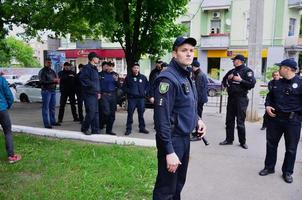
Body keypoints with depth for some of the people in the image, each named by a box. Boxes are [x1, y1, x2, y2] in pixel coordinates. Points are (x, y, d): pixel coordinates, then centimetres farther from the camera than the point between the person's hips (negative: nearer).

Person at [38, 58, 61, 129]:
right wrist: (52, 81, -20)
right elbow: (42, 82, -15)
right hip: (46, 91, -7)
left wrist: (57, 80, -3)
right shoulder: (42, 71, -5)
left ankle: (53, 121, 22)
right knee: (45, 107, -4)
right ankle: (46, 123, -2)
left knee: (52, 107, 12)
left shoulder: (52, 71, 17)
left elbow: (56, 79, 21)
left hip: (53, 90, 7)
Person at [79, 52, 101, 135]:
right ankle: (84, 128, 9)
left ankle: (95, 130, 15)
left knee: (96, 112, 9)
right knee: (91, 112, -8)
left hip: (95, 94, 9)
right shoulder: (87, 68, -9)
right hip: (89, 94, -9)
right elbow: (83, 79, -20)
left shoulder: (95, 69, 19)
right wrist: (92, 85, -19)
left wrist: (98, 92, 14)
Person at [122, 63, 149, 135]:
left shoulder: (143, 77, 8)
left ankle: (142, 128, 18)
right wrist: (128, 92, -3)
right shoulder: (128, 77, 4)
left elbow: (147, 85, 18)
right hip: (131, 98, -2)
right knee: (130, 114, -1)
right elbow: (124, 87, 9)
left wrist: (145, 92, 6)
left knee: (141, 113, 8)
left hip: (141, 98, 2)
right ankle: (128, 129, 7)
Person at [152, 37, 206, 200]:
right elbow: (162, 118, -25)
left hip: (185, 137, 9)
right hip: (173, 139, -9)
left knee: (178, 184, 23)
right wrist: (169, 151, -26)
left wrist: (197, 119, 5)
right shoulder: (168, 78, -19)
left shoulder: (186, 76, 10)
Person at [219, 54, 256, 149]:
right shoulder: (232, 71, 15)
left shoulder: (247, 71, -5)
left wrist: (240, 80, -18)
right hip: (231, 98, 7)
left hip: (241, 98, -6)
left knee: (240, 122, -2)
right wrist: (228, 78, 9)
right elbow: (224, 80, 29)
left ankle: (243, 141, 11)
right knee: (229, 120, 10)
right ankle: (229, 139, 20)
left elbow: (252, 84, -16)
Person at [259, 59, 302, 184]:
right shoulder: (277, 83, 9)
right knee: (271, 144, 14)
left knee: (291, 148, 8)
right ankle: (269, 167, 30)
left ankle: (287, 172, 23)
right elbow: (270, 96, 19)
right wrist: (267, 106, 2)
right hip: (275, 118, 5)